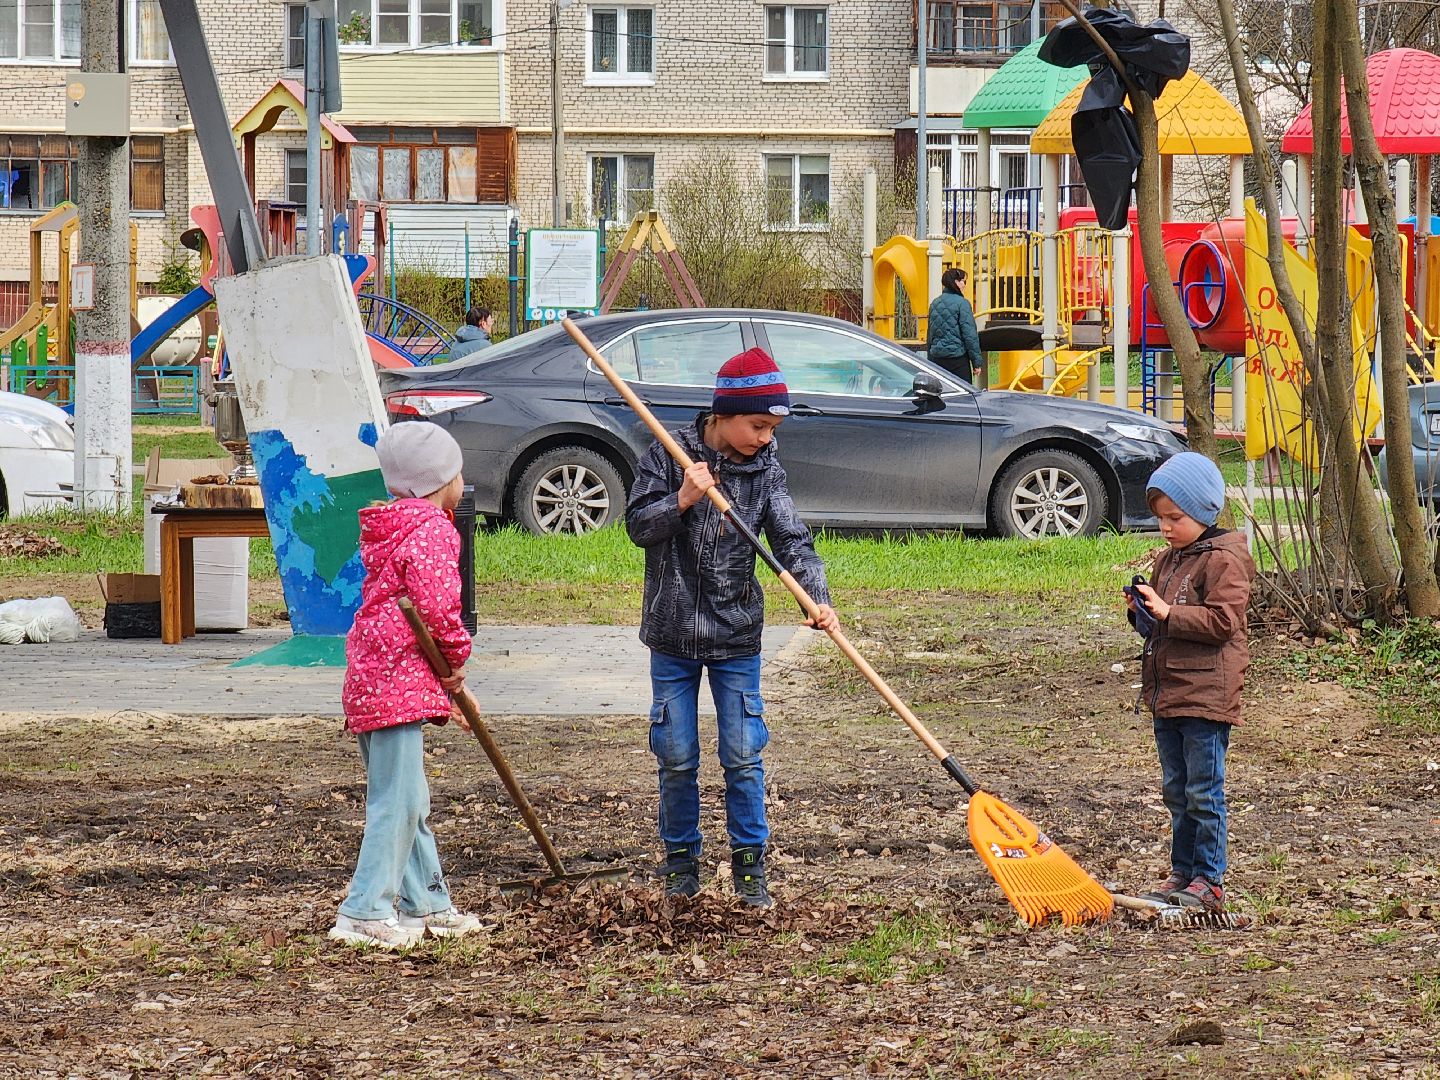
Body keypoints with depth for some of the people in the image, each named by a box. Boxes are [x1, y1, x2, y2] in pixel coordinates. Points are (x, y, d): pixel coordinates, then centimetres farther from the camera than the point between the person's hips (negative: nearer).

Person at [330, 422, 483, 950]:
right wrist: (457, 656, -5)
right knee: (398, 800, -9)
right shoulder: (432, 530, -12)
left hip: (371, 679, 11)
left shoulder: (391, 528, 20)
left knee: (409, 801, 16)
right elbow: (436, 606, -24)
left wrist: (448, 687, 24)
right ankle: (366, 914, -9)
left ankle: (427, 905, 24)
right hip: (400, 684, -11)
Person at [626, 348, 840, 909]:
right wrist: (681, 500, -26)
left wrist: (818, 599, -25)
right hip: (673, 635, -1)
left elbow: (792, 541, -9)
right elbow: (638, 525, -8)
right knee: (677, 758, 6)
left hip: (736, 637, 1)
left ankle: (750, 865, 14)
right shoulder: (668, 454, -7)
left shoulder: (766, 470, -2)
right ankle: (682, 861, 21)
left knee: (743, 757, 2)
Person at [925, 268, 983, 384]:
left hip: (937, 357, 6)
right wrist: (977, 362, -5)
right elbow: (970, 335, -10)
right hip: (957, 357, -6)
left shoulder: (935, 303, 10)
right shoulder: (961, 303, -9)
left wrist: (930, 360, 24)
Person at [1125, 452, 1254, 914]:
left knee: (1203, 791, -5)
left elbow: (1222, 621, -20)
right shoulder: (1167, 560, 16)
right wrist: (1143, 612, 5)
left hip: (1205, 696, -9)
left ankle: (1209, 881, -1)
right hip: (1166, 693, 9)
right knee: (1176, 790, 13)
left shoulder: (1222, 561, -11)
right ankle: (1183, 872, 21)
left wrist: (1167, 613, -21)